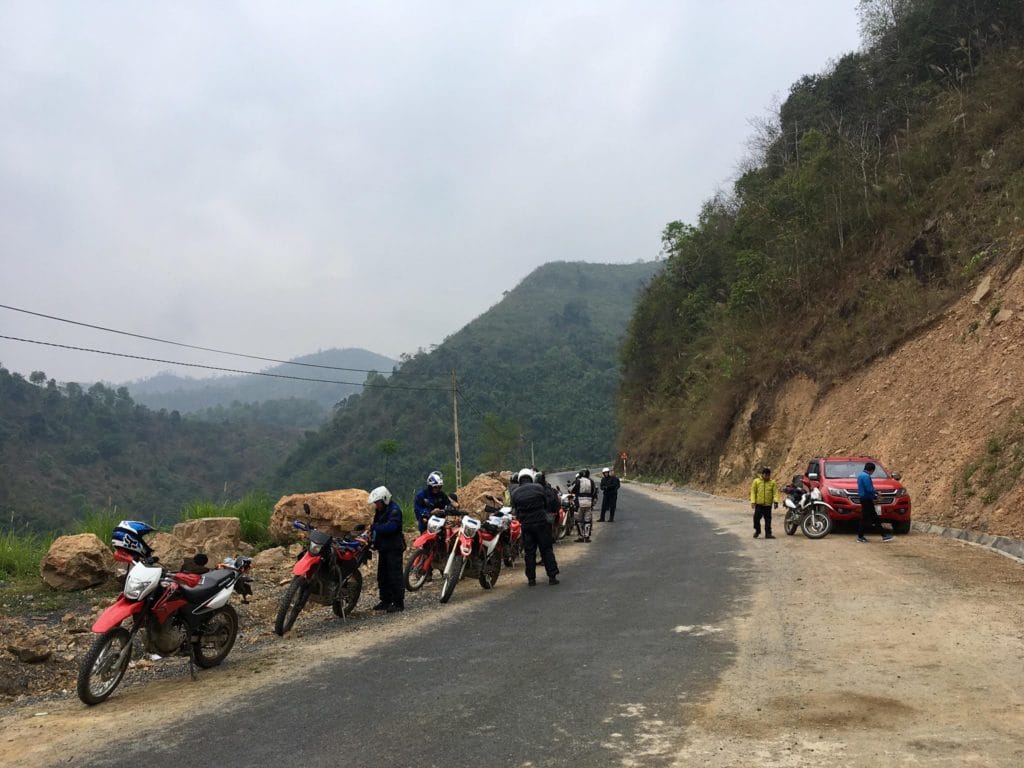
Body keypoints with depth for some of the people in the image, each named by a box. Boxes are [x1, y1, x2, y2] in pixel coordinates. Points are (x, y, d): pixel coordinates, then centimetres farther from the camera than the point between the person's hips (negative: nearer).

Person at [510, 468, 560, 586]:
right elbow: (549, 503, 3)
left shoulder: (515, 493, 3)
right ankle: (552, 576, 2)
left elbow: (514, 511, 4)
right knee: (547, 550, 5)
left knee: (529, 552, 9)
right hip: (541, 523, -2)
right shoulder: (538, 488, -3)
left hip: (525, 525, 2)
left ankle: (531, 579, 9)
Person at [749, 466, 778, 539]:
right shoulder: (756, 481, 2)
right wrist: (753, 501, -8)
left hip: (768, 504, 1)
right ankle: (757, 531, 23)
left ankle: (768, 533, 10)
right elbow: (753, 492, 1)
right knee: (756, 518, 2)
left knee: (768, 519, 4)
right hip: (759, 504, -1)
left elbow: (775, 492, 0)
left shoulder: (772, 482, 5)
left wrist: (775, 501, -15)